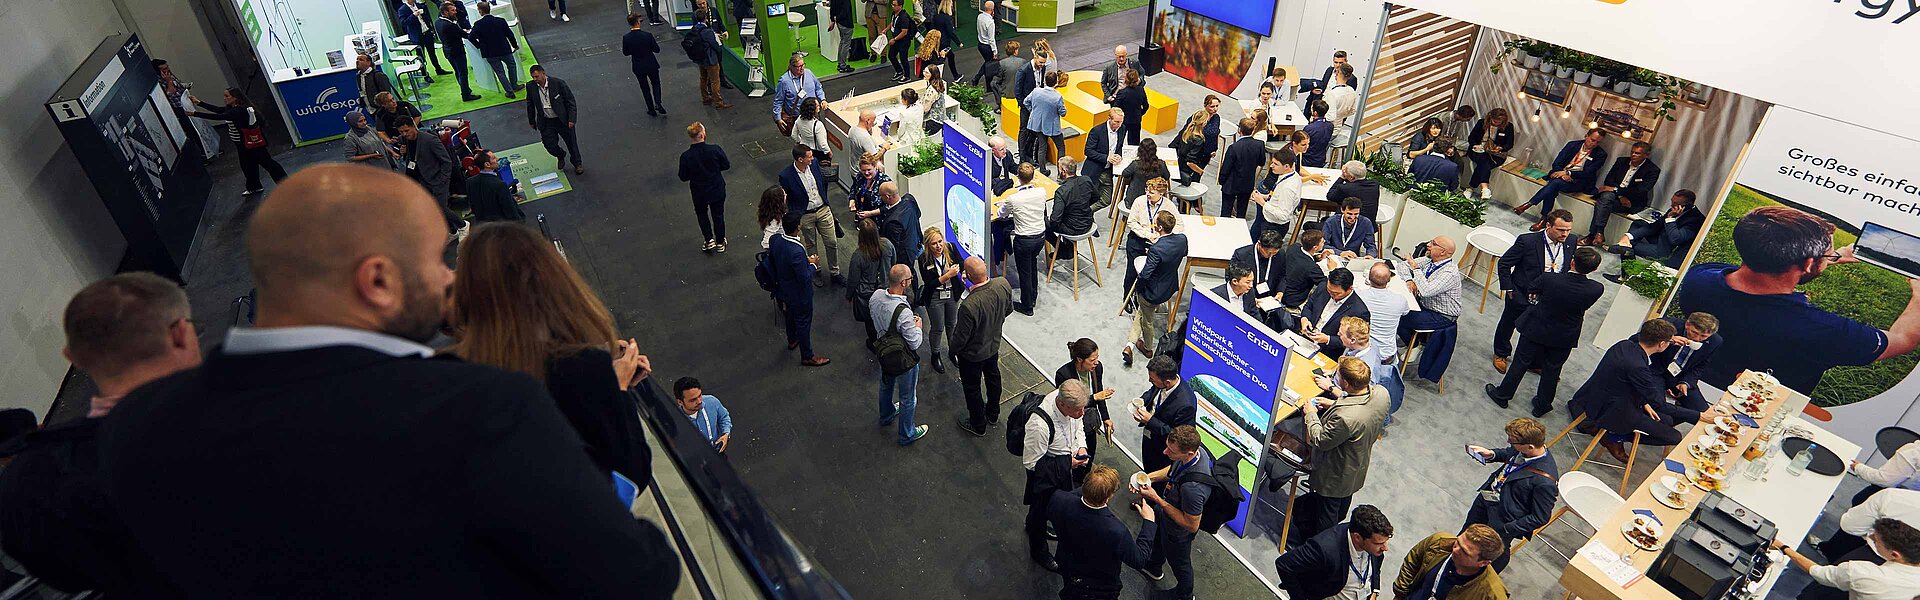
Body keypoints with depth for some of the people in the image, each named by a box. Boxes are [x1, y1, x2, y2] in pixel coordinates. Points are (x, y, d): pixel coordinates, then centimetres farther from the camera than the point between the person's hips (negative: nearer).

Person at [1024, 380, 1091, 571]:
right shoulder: (1039, 425, -42)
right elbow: (1031, 462, -27)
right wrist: (1069, 464, -24)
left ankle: (1033, 526, 64)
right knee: (1041, 509, 20)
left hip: (1066, 462, 7)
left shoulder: (1071, 402, -22)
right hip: (1045, 471, -7)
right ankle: (1038, 551, 49)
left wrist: (1081, 447, -14)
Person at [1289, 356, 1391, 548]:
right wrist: (1336, 402, -3)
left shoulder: (1344, 417, -45)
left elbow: (1321, 441, -26)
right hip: (1358, 466, 7)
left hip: (1335, 474, -7)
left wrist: (1310, 414, -13)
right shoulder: (1381, 393, -23)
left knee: (1327, 508, 20)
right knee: (1344, 499, 35)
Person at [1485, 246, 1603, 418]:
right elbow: (1585, 306, -1)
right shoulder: (1596, 289, -23)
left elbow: (1530, 289, -8)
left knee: (1521, 363, 17)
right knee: (1552, 370, 20)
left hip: (1536, 329, -2)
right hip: (1565, 337, 2)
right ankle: (1542, 405, 36)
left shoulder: (1550, 279, -29)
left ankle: (1503, 394, 32)